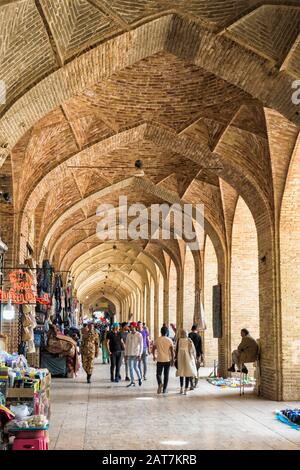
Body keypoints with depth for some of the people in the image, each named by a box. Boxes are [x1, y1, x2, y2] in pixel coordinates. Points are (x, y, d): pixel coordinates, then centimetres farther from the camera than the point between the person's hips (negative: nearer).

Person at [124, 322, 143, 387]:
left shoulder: (139, 335, -5)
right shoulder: (128, 335, 9)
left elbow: (141, 345, -8)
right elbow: (126, 345, 13)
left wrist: (140, 354, -13)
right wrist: (126, 354, 9)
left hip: (136, 354, -5)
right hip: (129, 354, 5)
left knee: (135, 367, -4)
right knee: (131, 368, 4)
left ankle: (139, 378, 20)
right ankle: (132, 382, 10)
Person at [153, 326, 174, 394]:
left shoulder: (157, 340, -1)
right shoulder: (169, 340, -4)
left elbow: (154, 349, 8)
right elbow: (172, 351, -7)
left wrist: (154, 356, 24)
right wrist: (172, 359, 1)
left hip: (160, 360, 0)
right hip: (167, 360, 0)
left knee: (158, 374, 8)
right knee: (166, 375, 10)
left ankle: (160, 383, -19)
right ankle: (164, 389, 14)